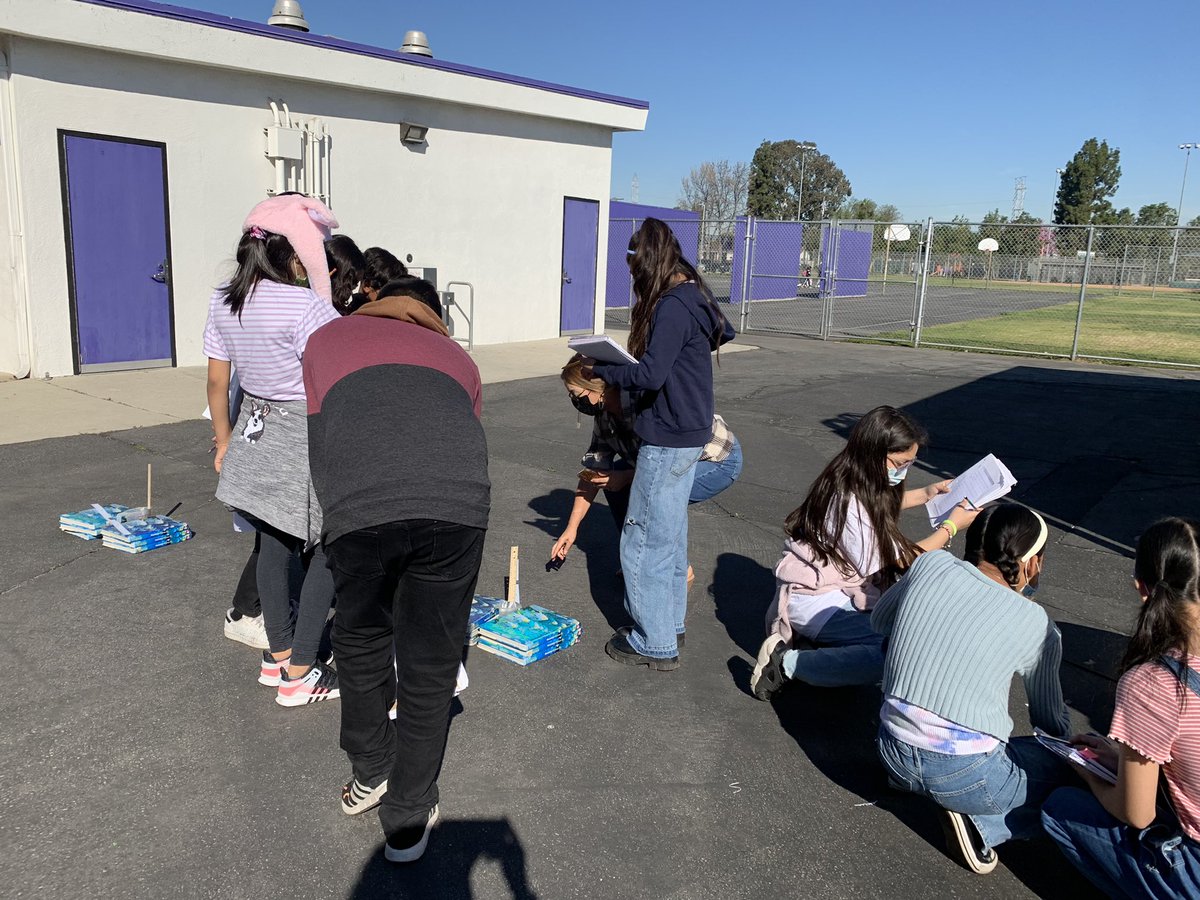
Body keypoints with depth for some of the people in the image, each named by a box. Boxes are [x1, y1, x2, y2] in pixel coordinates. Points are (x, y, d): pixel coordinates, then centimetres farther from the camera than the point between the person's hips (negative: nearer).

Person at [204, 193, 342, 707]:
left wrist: (224, 442, 20)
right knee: (329, 551, 8)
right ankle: (299, 675, 13)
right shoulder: (306, 307, -22)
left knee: (274, 547, 19)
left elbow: (216, 382, 8)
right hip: (308, 441, -7)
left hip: (256, 431, 8)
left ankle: (278, 657, 33)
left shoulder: (223, 301, 1)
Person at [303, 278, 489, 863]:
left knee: (361, 645, 25)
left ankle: (371, 772, 46)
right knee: (429, 669, 17)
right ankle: (408, 817, 32)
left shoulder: (326, 339, 33)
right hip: (457, 504, 1)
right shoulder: (456, 356, 35)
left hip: (359, 508, 0)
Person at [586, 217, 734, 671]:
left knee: (642, 543, -1)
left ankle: (656, 644, 9)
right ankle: (670, 623, 32)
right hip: (689, 434, 10)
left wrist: (601, 370, -11)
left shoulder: (672, 306, -20)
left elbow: (650, 375, -27)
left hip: (668, 440, -10)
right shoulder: (693, 298, 10)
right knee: (670, 536, 19)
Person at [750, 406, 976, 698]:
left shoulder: (855, 482, 0)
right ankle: (786, 664, -18)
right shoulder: (848, 504, -27)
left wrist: (926, 494, 22)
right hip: (812, 600, -10)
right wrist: (950, 528, -7)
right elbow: (894, 561, -15)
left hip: (837, 585, 10)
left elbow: (879, 506, 27)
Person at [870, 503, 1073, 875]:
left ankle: (909, 776, 17)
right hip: (966, 777, -5)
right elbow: (1052, 722, 8)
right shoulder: (1035, 624, -8)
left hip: (892, 755, 5)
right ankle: (980, 823, -2)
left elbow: (879, 620, 16)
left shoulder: (929, 563, -3)